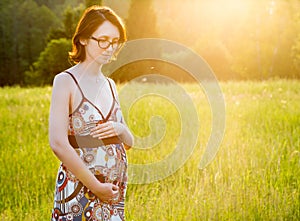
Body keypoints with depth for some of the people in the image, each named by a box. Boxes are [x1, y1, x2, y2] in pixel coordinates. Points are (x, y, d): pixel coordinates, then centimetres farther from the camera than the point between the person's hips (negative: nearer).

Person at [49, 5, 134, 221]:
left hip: (115, 191, 6)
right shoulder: (66, 81, -8)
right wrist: (96, 186, -16)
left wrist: (120, 129, -6)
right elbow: (58, 143, -18)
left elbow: (129, 143, 17)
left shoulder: (109, 84, 11)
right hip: (79, 189, -6)